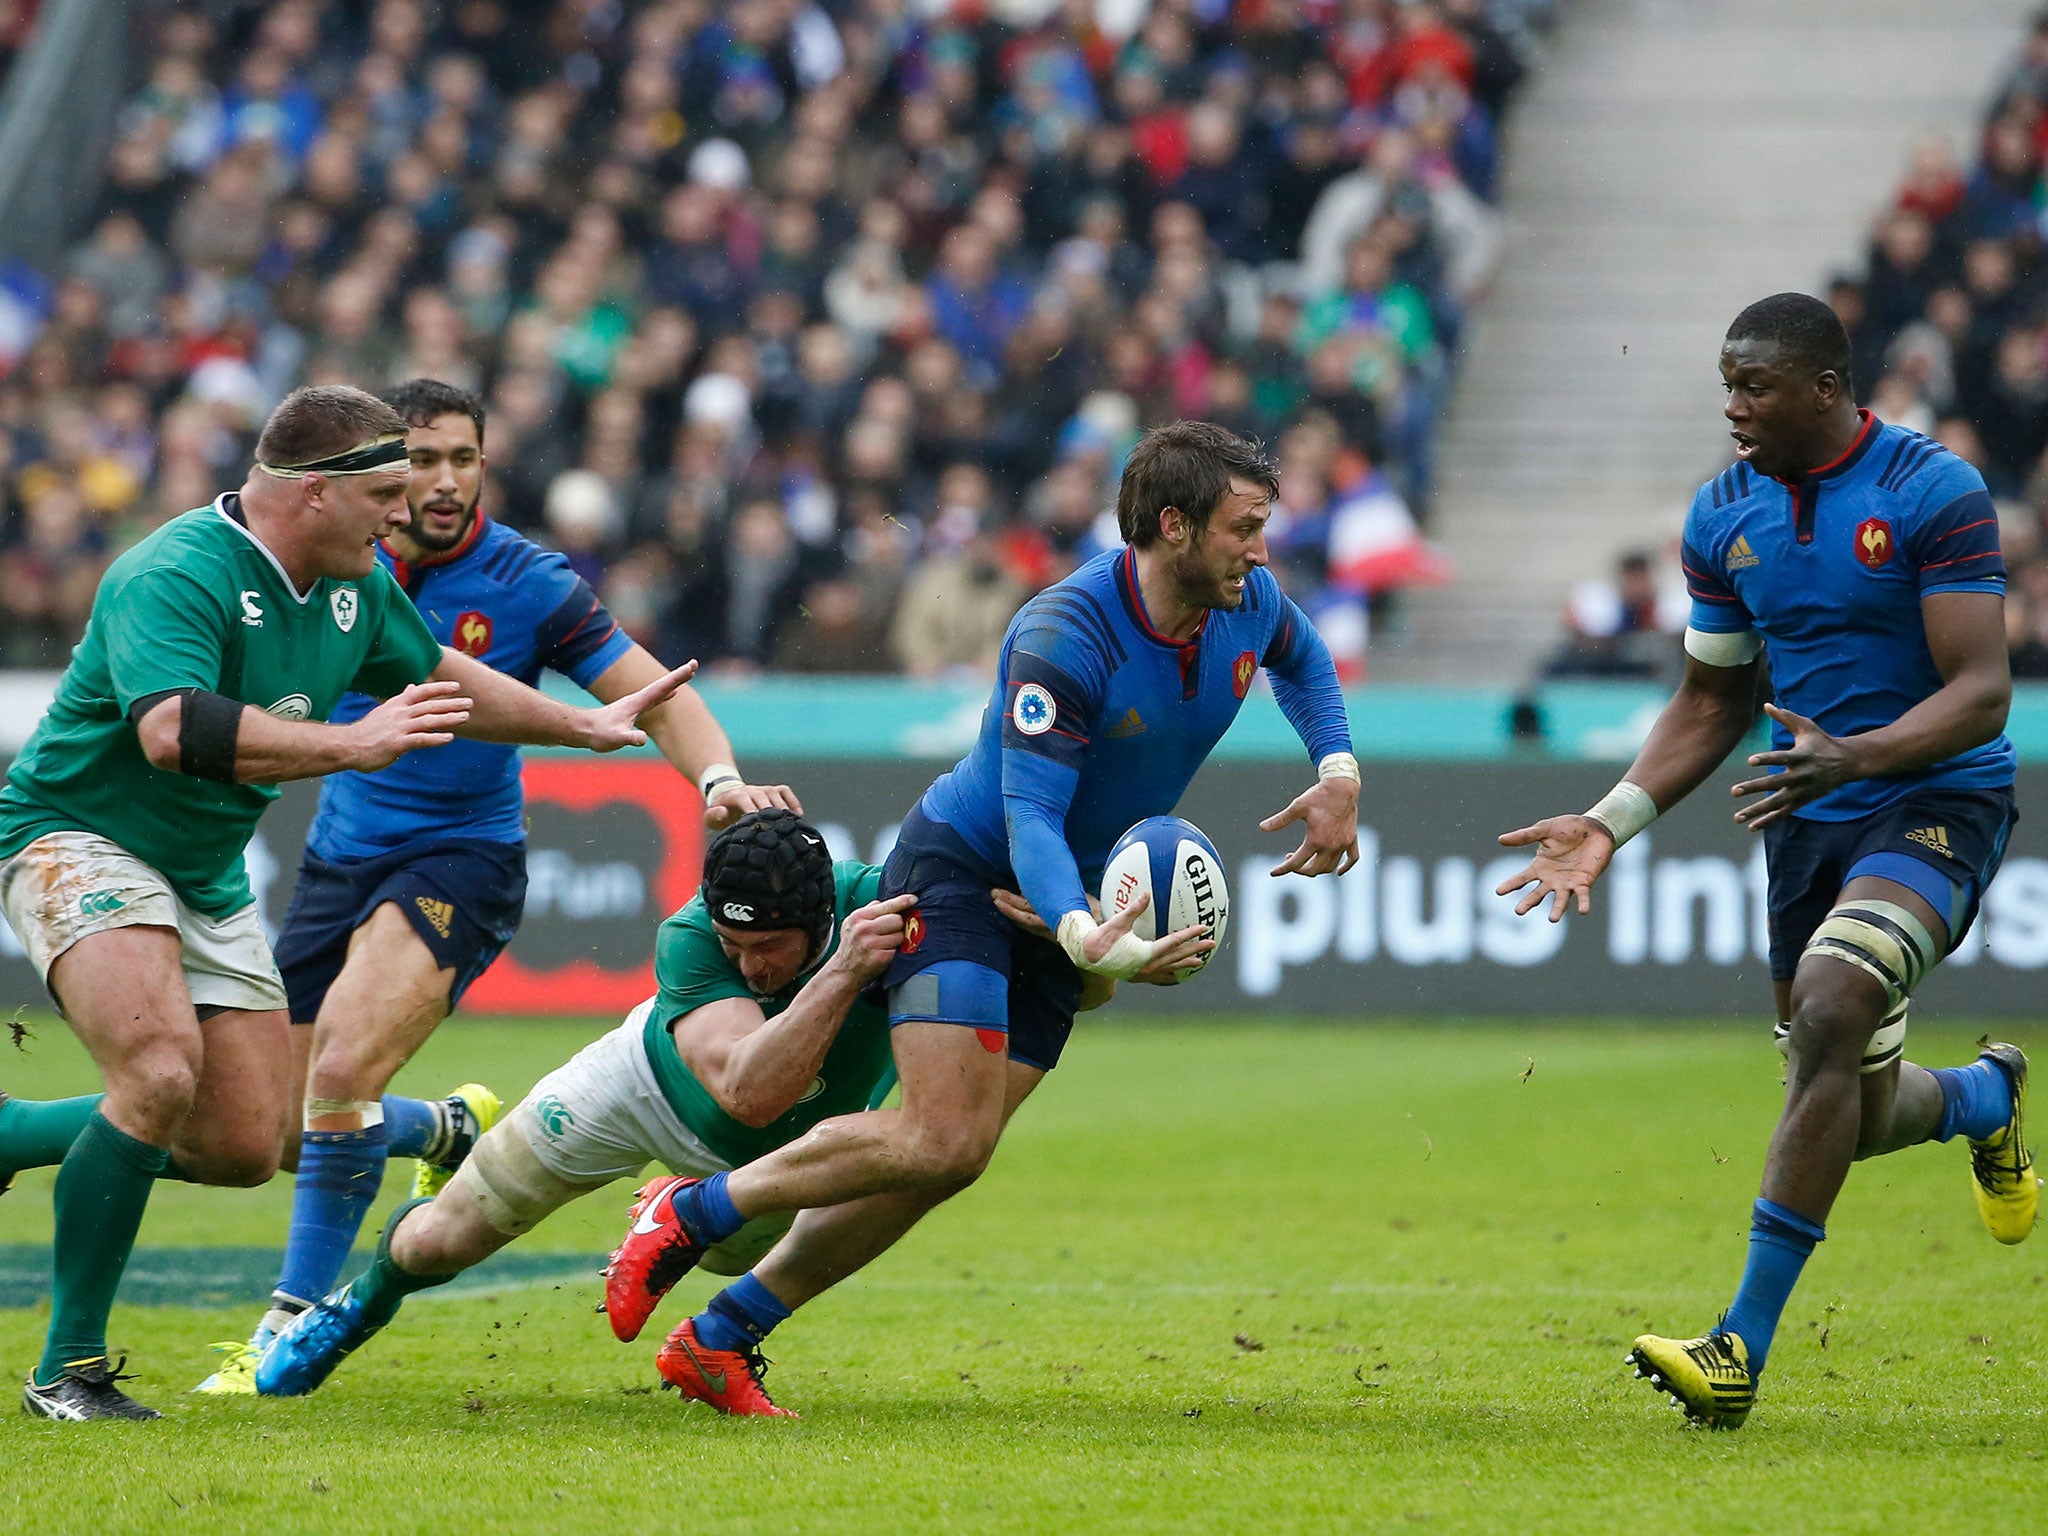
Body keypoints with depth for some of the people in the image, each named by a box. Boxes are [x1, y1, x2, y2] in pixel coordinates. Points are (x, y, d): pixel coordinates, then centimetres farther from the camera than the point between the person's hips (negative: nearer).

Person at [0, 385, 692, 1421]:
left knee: (244, 1148, 3)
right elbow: (174, 732, -40)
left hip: (206, 876, 9)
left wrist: (584, 726, 27)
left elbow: (441, 677, 23)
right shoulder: (176, 577, -25)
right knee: (161, 1073, -29)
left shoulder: (355, 586, 3)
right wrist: (353, 743, -41)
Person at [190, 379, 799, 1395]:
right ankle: (454, 1130, 39)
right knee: (291, 1123, 6)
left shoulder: (527, 584, -10)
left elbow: (652, 695, -10)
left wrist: (717, 777, -28)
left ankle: (292, 1324, -13)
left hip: (460, 858, -5)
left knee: (339, 1080, -25)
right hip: (340, 855, 5)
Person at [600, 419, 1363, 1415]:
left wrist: (1338, 774, 5)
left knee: (947, 1159, 0)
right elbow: (1031, 818, -32)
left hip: (1063, 906, 8)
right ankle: (688, 1213, -4)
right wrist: (1085, 936, -50)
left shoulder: (1247, 603, -5)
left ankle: (718, 1338, 8)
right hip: (962, 874, -7)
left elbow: (1303, 662, 21)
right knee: (941, 1141, -23)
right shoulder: (1062, 637, -28)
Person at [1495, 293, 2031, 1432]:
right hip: (1810, 822, 6)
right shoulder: (1726, 514, 3)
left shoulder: (1935, 493, -15)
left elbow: (1982, 691, -20)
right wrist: (1611, 822, 0)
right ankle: (1989, 1095, 49)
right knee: (1854, 1116, 10)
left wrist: (1852, 757, -36)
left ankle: (1742, 1349, -28)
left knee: (1828, 1008, -29)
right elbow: (1713, 704, 13)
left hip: (1938, 803, -6)